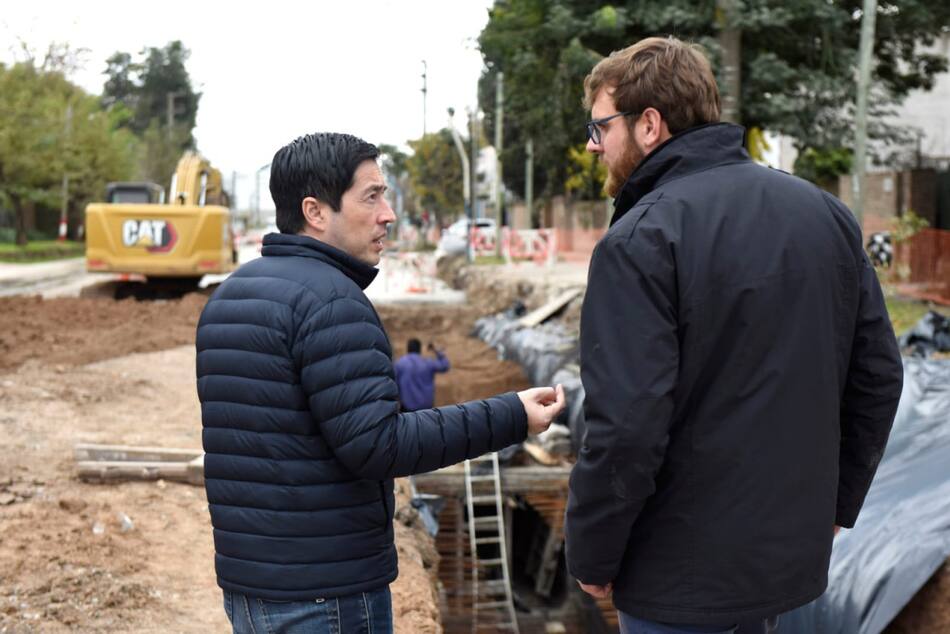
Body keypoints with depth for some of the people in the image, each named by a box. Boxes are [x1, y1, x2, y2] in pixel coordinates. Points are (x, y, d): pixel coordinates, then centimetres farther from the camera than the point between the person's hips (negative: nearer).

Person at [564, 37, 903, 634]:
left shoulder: (641, 239, -19)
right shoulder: (827, 212, 3)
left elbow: (625, 426, -24)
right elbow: (878, 375, 7)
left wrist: (592, 556, -10)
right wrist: (837, 502, 16)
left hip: (684, 579, -7)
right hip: (795, 554, 7)